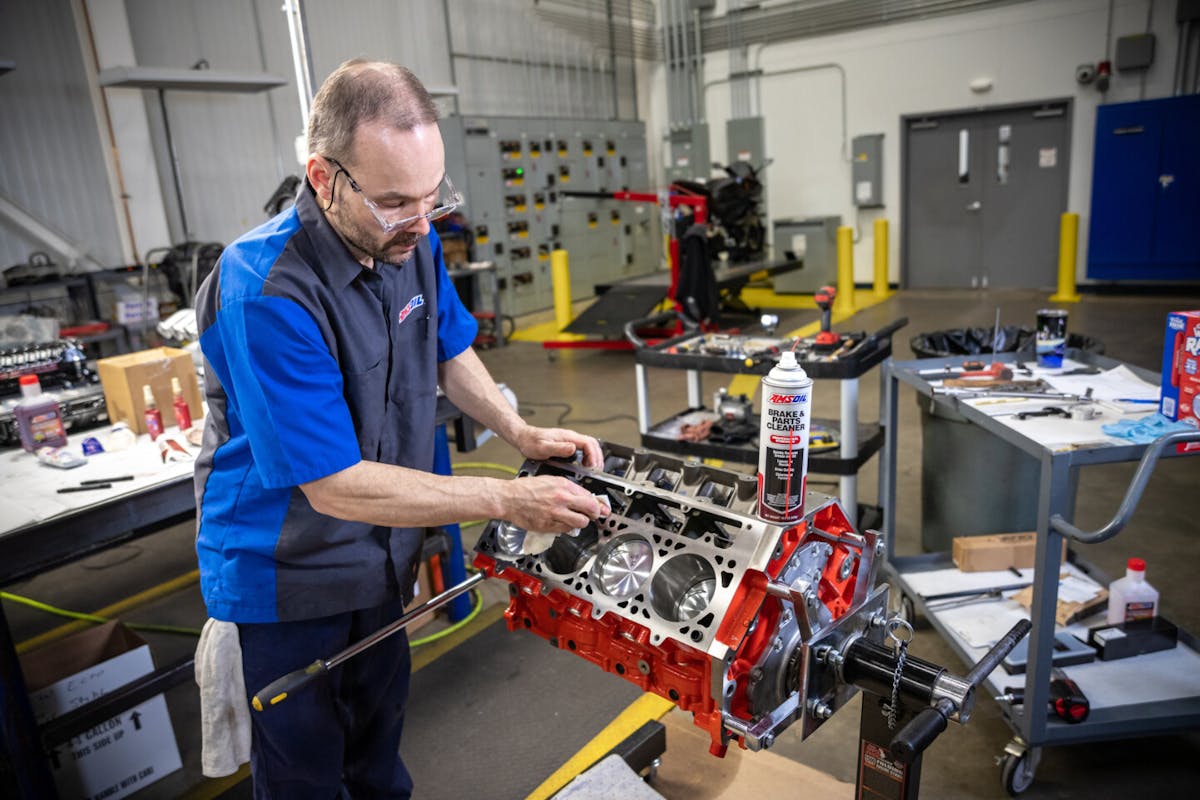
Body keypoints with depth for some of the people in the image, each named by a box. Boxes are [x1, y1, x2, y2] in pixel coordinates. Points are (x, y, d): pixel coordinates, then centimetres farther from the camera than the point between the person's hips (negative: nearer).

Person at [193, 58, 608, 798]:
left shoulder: (412, 243, -10)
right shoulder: (265, 292, -32)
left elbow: (450, 352, 7)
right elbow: (336, 487, -30)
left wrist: (522, 434, -9)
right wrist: (508, 501, -31)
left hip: (381, 556, 6)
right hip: (286, 575, -6)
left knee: (381, 719, 28)